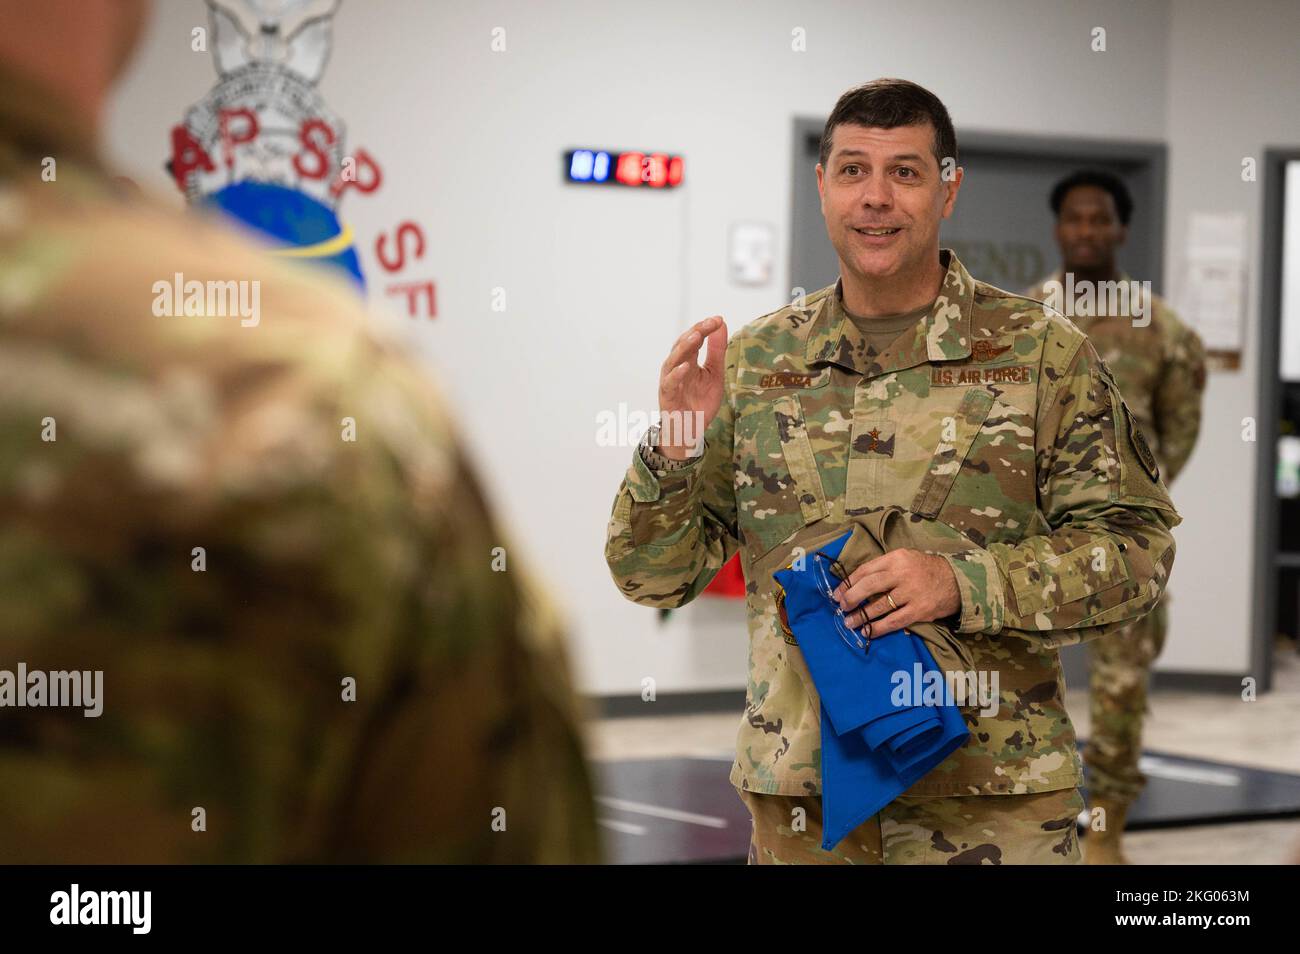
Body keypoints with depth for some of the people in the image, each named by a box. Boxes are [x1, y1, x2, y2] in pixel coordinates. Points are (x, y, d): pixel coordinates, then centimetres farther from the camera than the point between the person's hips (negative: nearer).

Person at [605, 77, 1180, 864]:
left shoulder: (1042, 353, 0)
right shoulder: (754, 362, 7)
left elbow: (1135, 547, -4)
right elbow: (652, 575, 7)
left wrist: (965, 582, -18)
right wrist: (674, 448, -12)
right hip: (799, 798, 2)